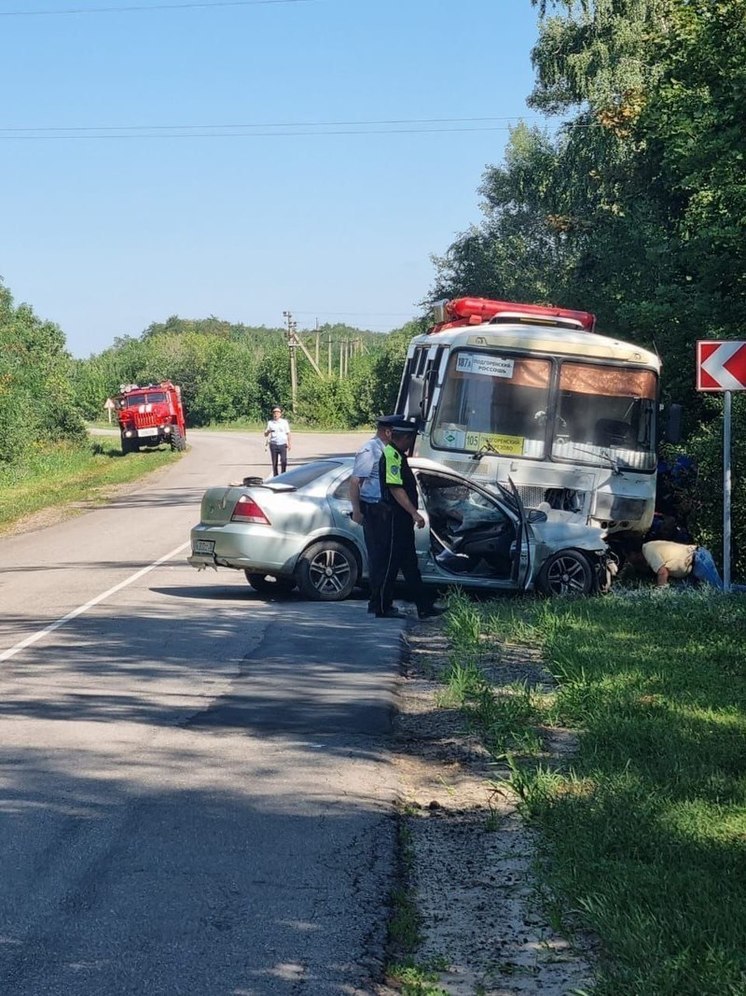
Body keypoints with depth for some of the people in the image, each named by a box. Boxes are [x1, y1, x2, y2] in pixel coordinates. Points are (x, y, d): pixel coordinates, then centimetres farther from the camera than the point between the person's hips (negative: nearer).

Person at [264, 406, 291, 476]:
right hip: (273, 444, 1)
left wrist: (289, 443, -1)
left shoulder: (284, 422, 6)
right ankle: (275, 477, 7)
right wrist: (268, 431, -14)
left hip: (282, 444, -1)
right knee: (274, 463, 2)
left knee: (284, 461, -12)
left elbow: (288, 433, 8)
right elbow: (265, 435, 9)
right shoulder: (270, 423, 8)